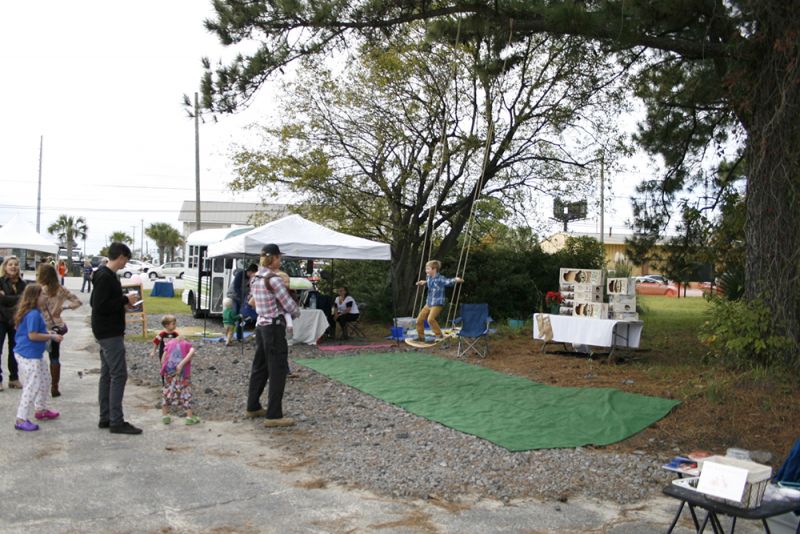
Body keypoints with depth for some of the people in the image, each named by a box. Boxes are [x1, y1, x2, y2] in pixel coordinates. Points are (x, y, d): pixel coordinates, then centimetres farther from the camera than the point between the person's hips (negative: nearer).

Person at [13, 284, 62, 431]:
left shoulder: (29, 312, 9)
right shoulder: (33, 314, -22)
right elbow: (32, 335, -24)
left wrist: (48, 334, 12)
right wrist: (52, 336, -16)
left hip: (35, 355, 11)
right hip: (29, 356, -11)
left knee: (45, 380, 21)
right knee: (32, 387, -5)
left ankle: (41, 409, 36)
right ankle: (21, 420, 2)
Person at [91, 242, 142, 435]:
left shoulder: (106, 275, 13)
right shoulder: (105, 277, -17)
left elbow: (97, 302, 20)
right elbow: (99, 305, -24)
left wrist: (123, 301, 11)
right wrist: (125, 300, -16)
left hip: (107, 333, 11)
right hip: (110, 334, -11)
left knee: (107, 374, 14)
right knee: (119, 375, -8)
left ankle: (105, 418, 21)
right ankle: (116, 422, -5)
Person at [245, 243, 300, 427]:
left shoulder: (255, 278, 9)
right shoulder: (274, 279, -17)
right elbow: (289, 305, -15)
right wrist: (296, 313, 6)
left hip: (260, 325, 9)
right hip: (274, 327, -9)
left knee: (259, 367, 18)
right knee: (278, 371, -3)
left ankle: (253, 407, 29)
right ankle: (274, 415, -1)